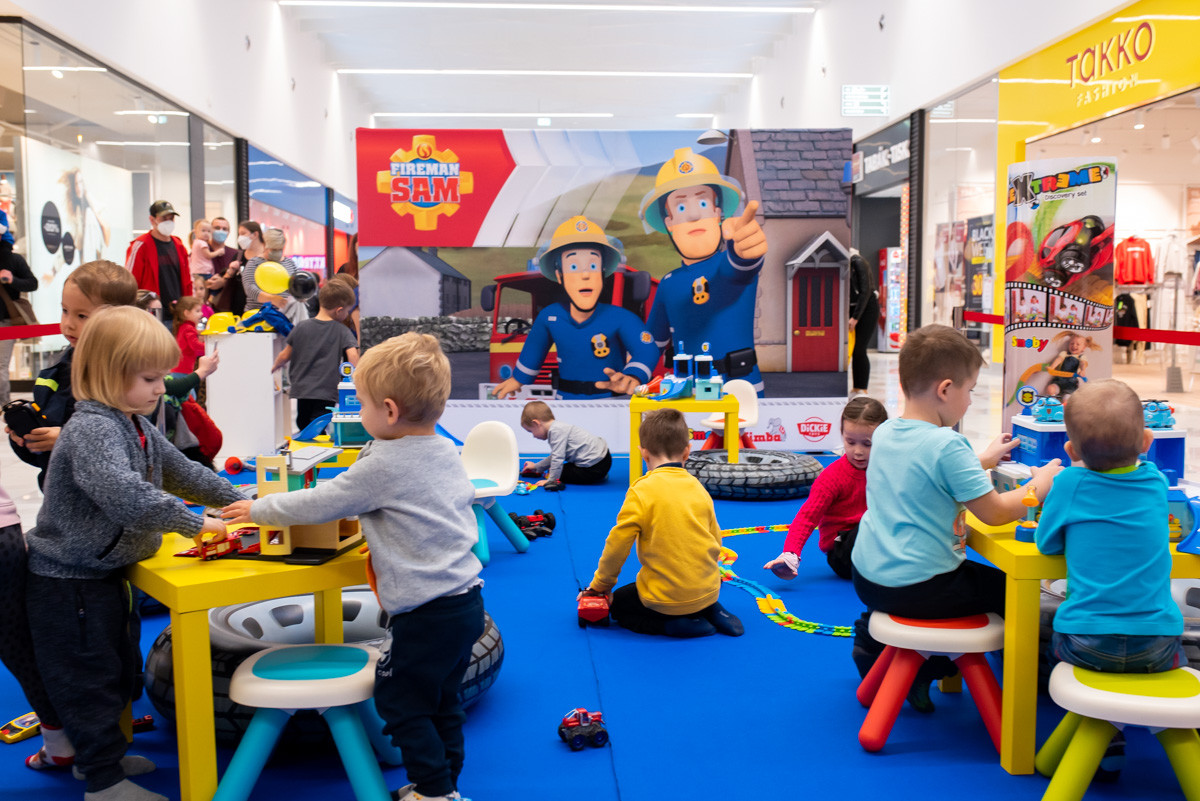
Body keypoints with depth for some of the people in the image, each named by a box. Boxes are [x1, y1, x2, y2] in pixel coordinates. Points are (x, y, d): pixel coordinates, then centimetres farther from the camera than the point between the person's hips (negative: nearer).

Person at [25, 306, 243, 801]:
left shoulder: (136, 426, 7)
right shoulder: (91, 430, -26)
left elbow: (181, 472, 17)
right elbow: (127, 496, -40)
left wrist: (237, 501, 9)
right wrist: (195, 525, -33)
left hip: (103, 573, 10)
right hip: (68, 584, -10)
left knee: (118, 668, 21)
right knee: (88, 677, 2)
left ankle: (97, 754, 39)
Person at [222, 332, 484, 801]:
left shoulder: (383, 466, -16)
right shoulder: (446, 451, 8)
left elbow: (319, 505, -8)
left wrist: (257, 510, 6)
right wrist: (370, 524, 24)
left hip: (425, 612, -9)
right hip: (466, 601, 9)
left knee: (400, 701, 8)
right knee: (440, 700, 20)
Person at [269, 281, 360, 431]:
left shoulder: (301, 328, 5)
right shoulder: (342, 331, -4)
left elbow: (285, 356, 12)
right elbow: (352, 355, -18)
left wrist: (273, 367, 31)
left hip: (301, 390, 4)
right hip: (327, 393, -4)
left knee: (303, 431, 20)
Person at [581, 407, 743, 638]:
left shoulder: (642, 491, -14)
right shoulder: (698, 488, 3)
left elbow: (618, 543, -10)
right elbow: (715, 540, 11)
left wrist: (601, 584, 5)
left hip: (667, 598, -6)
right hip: (707, 590, 6)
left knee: (618, 605, 19)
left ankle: (676, 624, -3)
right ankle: (711, 611, 10)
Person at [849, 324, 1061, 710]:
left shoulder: (884, 432, 4)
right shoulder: (948, 445, -21)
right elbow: (995, 512, -16)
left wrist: (983, 460, 26)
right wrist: (1040, 484, 1)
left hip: (866, 574, 9)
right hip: (919, 588, -9)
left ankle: (871, 641, 33)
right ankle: (925, 669, 11)